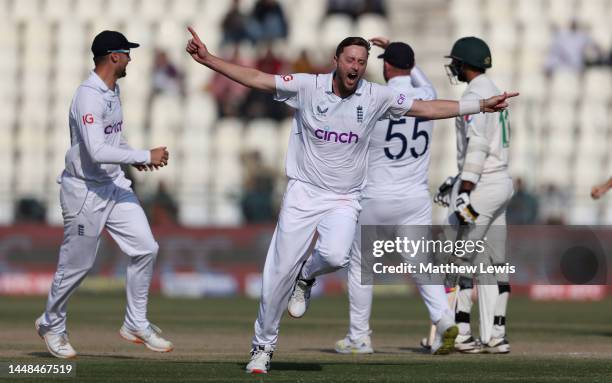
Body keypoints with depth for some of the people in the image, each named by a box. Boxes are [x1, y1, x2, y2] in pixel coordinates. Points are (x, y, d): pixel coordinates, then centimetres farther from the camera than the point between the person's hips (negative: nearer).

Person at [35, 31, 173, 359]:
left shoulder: (112, 90, 8)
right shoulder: (89, 96, -23)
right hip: (85, 191, -9)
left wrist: (131, 156, 9)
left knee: (145, 248, 0)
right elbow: (97, 151, -32)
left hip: (114, 184, 9)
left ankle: (136, 325, 9)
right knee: (76, 265, 4)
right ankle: (51, 325, 25)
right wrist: (145, 156, -29)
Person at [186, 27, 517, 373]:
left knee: (335, 256, -29)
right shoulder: (308, 86, -6)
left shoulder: (376, 97, -3)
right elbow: (256, 79, -8)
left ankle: (306, 277, 8)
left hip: (344, 201, 0)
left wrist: (480, 106, -4)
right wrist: (208, 59, -17)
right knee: (280, 272, -3)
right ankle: (263, 346, 17)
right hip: (303, 193, 0)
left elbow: (427, 109, 1)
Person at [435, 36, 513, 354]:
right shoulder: (494, 93, 18)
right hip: (502, 183, 10)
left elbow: (477, 147, -22)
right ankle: (494, 336, 7)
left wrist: (465, 193, -26)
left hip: (482, 185, -10)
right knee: (492, 262, 8)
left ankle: (458, 331, -9)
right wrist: (455, 182, 27)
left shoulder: (474, 95, -13)